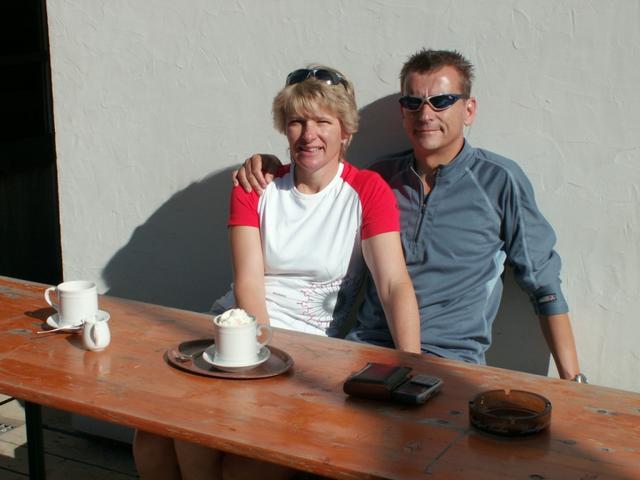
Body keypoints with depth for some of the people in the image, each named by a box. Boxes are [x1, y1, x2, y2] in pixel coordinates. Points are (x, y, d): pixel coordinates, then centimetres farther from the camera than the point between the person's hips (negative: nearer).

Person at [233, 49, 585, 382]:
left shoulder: (499, 180, 2)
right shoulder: (382, 177, 13)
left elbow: (544, 285, 5)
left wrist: (573, 379, 0)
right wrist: (268, 165, 9)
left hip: (449, 358, -3)